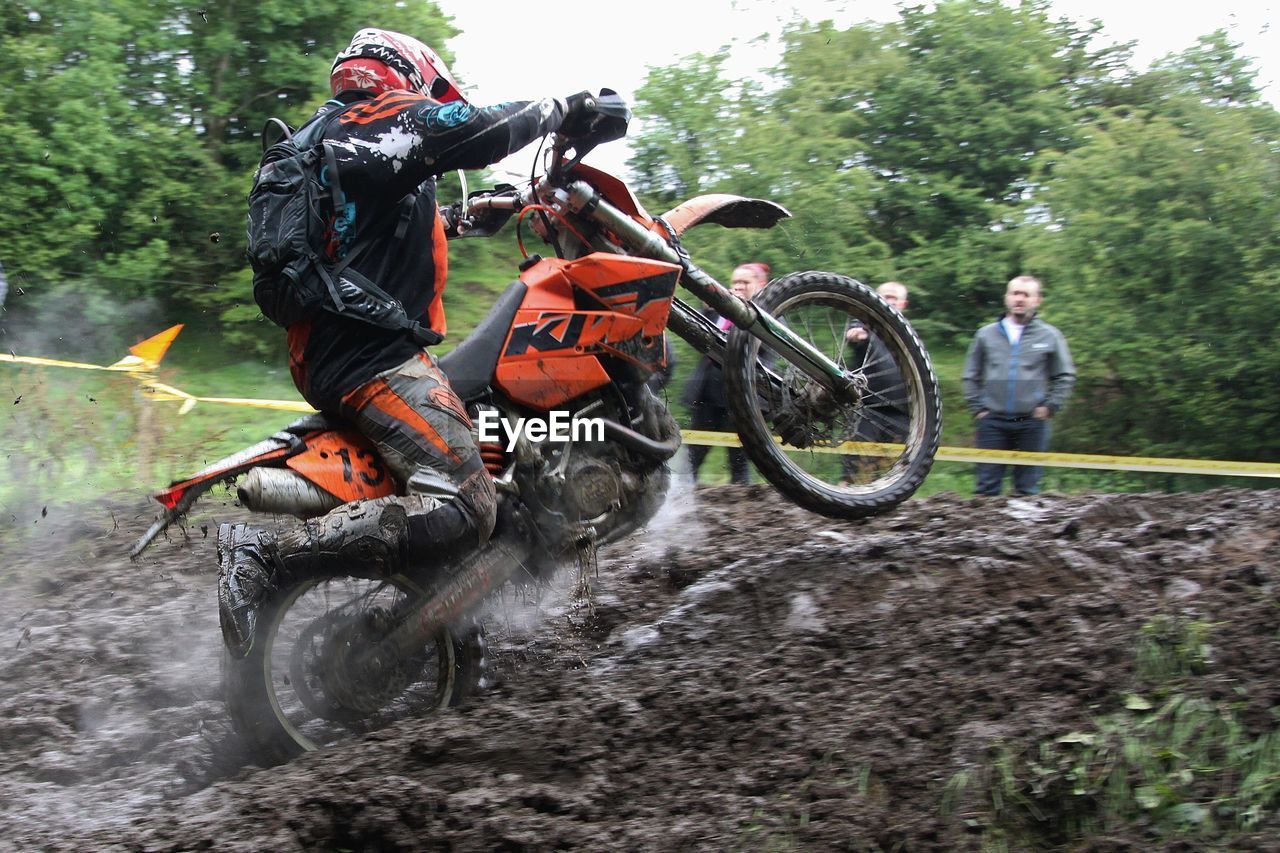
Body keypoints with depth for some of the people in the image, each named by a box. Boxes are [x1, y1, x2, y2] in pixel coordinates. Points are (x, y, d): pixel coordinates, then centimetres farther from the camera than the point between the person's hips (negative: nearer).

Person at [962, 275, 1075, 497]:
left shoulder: (1050, 336, 5)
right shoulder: (986, 334, 9)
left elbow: (1065, 376, 9)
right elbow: (971, 376, 12)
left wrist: (1050, 407, -1)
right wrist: (977, 408, 3)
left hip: (1032, 423, -1)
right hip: (992, 422, 1)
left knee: (1028, 490, 3)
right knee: (987, 487, -1)